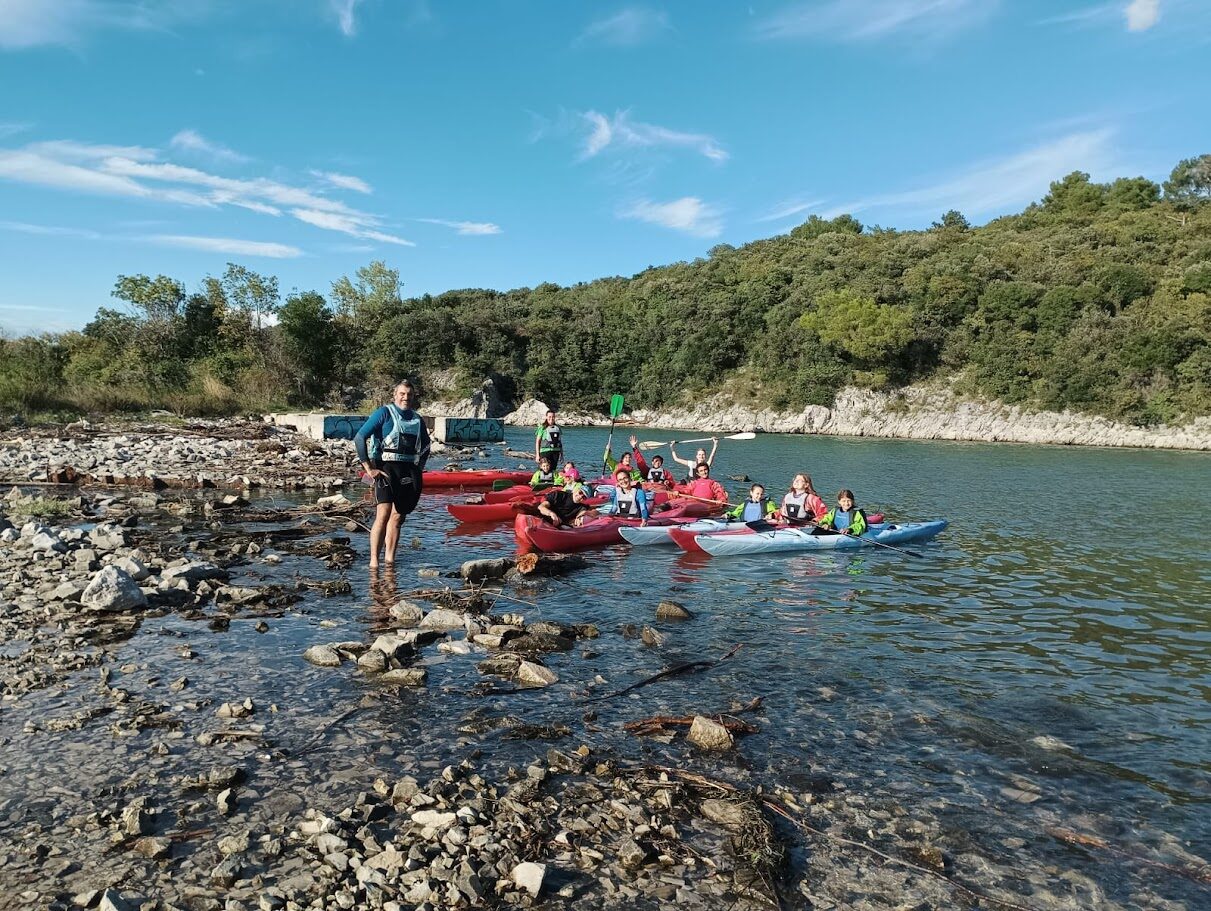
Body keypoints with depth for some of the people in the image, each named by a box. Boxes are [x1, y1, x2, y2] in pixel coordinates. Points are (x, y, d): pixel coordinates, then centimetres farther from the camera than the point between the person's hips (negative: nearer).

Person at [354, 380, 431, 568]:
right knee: (383, 514, -15)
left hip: (409, 473, 5)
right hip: (386, 468, -5)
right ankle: (374, 560, -12)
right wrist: (369, 468, -9)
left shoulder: (417, 419, 16)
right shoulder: (384, 413, -1)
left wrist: (419, 468, 18)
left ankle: (389, 558, 10)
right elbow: (359, 438, -6)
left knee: (397, 517, 5)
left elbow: (425, 447, 31)